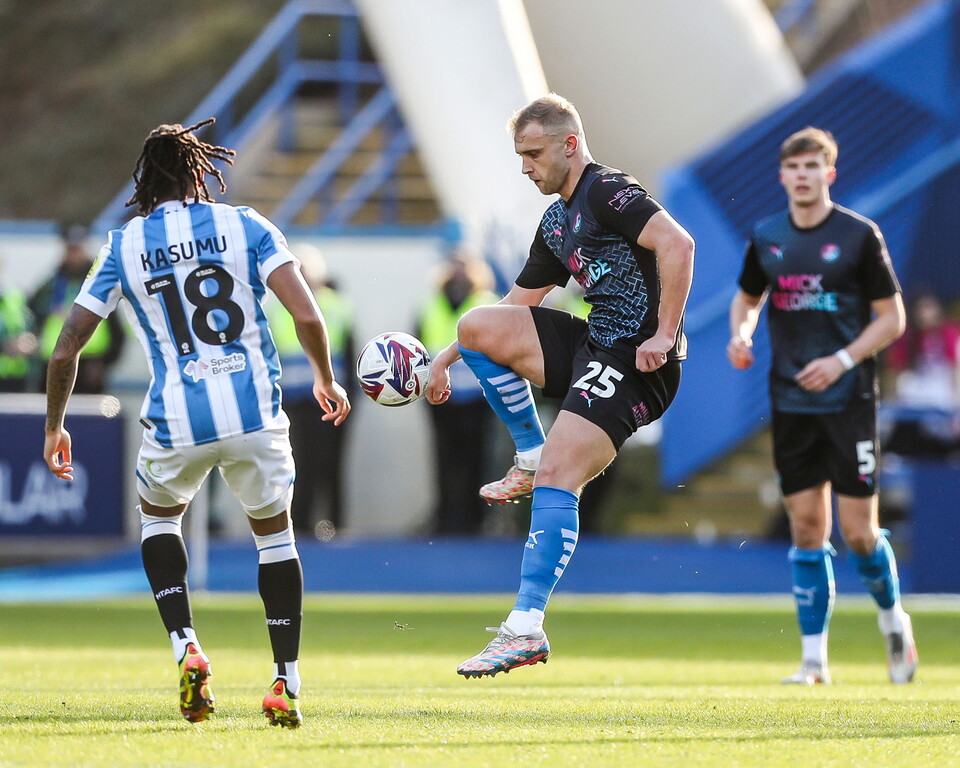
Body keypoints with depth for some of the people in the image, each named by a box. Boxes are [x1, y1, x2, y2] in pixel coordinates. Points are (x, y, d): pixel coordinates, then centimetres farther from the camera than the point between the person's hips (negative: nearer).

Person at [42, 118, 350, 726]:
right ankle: (286, 686, 14)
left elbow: (67, 349, 5)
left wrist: (55, 428, 19)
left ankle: (186, 646, 7)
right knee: (274, 532, 20)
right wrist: (325, 379, 11)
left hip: (176, 423, 0)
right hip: (255, 413, 0)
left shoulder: (124, 247, 6)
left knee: (158, 515, 29)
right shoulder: (244, 225, 2)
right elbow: (307, 316, -7)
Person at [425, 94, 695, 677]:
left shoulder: (608, 192, -12)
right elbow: (519, 302, 28)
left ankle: (528, 629, -21)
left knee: (557, 478, -19)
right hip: (592, 345, 9)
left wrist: (664, 334, -27)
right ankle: (530, 457, 10)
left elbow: (677, 243, -26)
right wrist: (445, 361, 26)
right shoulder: (556, 221, 18)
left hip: (636, 361, -9)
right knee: (477, 326, 3)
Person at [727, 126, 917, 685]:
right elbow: (748, 298, 22)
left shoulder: (860, 235, -5)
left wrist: (843, 360, -15)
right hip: (791, 403, 3)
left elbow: (892, 317, -3)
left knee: (858, 532, -5)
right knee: (807, 528, 2)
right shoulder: (766, 239, 6)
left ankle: (894, 618, 22)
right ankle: (814, 658, 7)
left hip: (849, 402, -3)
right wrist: (741, 334, 0)